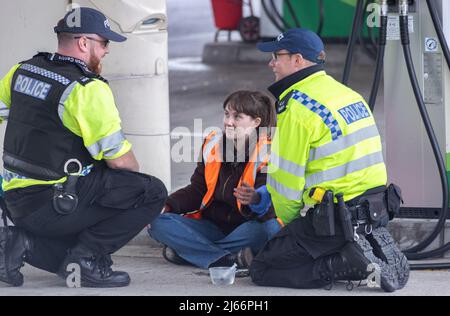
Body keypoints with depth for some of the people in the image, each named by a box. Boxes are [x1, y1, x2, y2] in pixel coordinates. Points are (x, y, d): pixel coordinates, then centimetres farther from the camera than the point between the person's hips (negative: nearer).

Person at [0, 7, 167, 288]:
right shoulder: (87, 88, -15)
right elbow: (118, 159, -14)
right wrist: (136, 178, 8)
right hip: (53, 205, -8)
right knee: (153, 192, -7)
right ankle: (85, 258, -7)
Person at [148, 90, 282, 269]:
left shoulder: (268, 154, -11)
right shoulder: (213, 144, 5)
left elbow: (268, 208, -21)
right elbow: (197, 191, 11)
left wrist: (256, 200, -46)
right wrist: (167, 206, -7)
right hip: (212, 226, 5)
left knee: (268, 228, -39)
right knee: (160, 223, -17)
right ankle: (230, 260, -33)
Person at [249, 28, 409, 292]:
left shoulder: (297, 106, -14)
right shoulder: (349, 94, 14)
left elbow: (286, 179, -11)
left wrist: (290, 224, 8)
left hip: (336, 218, -9)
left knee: (262, 270, 0)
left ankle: (351, 263, -13)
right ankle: (379, 251, 8)